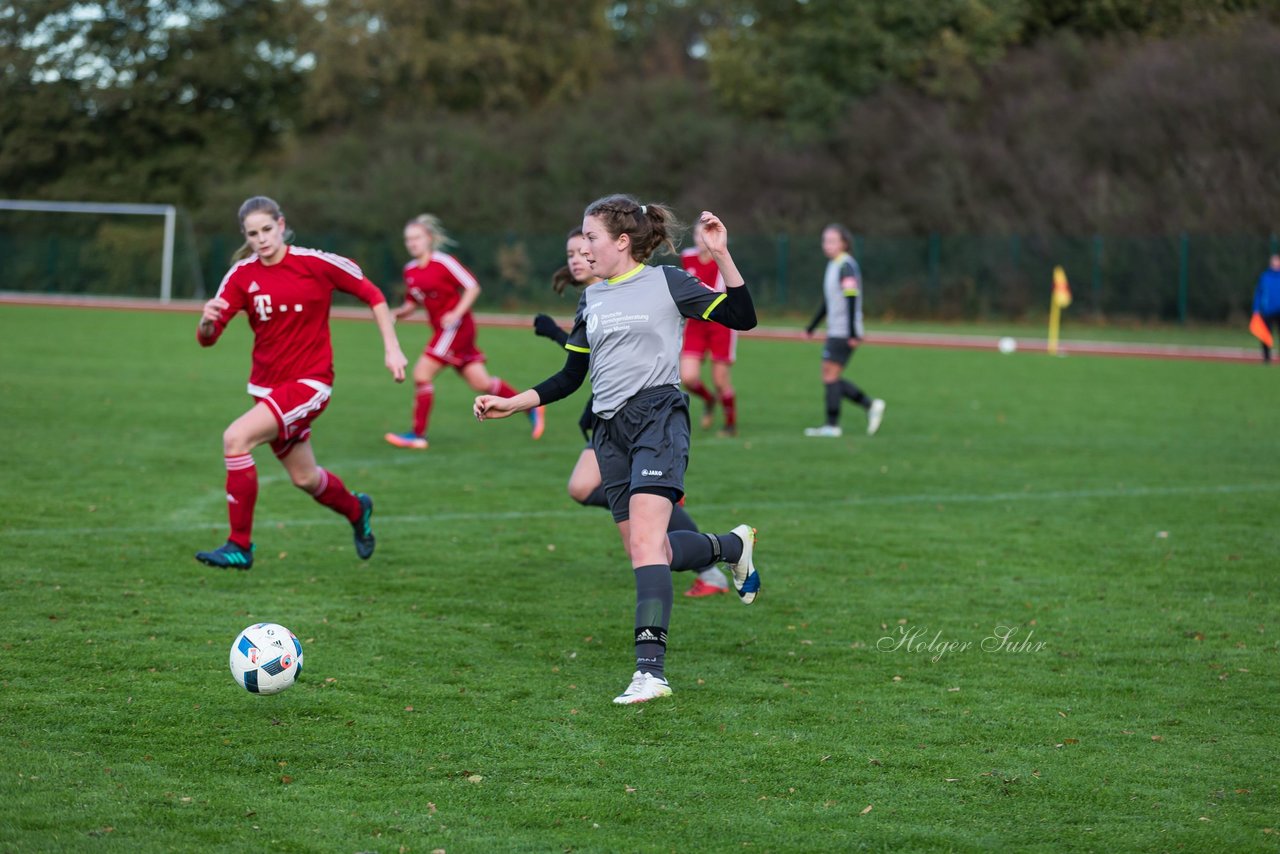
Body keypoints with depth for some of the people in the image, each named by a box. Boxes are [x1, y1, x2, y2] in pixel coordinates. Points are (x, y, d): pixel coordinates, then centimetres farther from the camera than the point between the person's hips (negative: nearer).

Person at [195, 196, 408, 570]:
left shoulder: (316, 263, -12)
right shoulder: (241, 275, -3)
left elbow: (371, 294, -1)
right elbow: (207, 339, -7)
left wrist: (391, 348, -5)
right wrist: (207, 320, -31)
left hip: (310, 381, -5)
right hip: (267, 384, 5)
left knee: (236, 438, -25)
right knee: (304, 479, 18)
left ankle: (240, 545, -16)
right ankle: (356, 510, 52)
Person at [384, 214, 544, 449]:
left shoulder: (443, 262, -12)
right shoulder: (410, 271, 10)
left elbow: (472, 287, -10)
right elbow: (412, 303, 19)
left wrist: (456, 313, -21)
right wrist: (398, 313, -2)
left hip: (457, 326, -7)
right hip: (443, 330, 7)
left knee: (421, 373, -14)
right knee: (480, 383, 8)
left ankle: (418, 434, -7)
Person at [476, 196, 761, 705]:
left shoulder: (666, 283, 0)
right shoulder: (591, 300, 16)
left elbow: (743, 318, -3)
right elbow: (570, 377, 20)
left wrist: (721, 256, -14)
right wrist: (510, 404, 11)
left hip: (657, 416, -6)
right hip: (610, 430, 6)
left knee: (645, 540, -21)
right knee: (648, 554, 6)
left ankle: (650, 670, -26)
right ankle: (732, 546, 36)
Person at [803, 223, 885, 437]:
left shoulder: (846, 266, -13)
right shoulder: (833, 265, 18)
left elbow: (851, 299, -20)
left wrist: (853, 333, -24)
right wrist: (812, 327, 27)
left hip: (844, 334, -10)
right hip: (835, 331, 10)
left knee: (830, 375, -8)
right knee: (830, 377, 8)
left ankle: (832, 425, -4)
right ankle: (870, 405, 11)